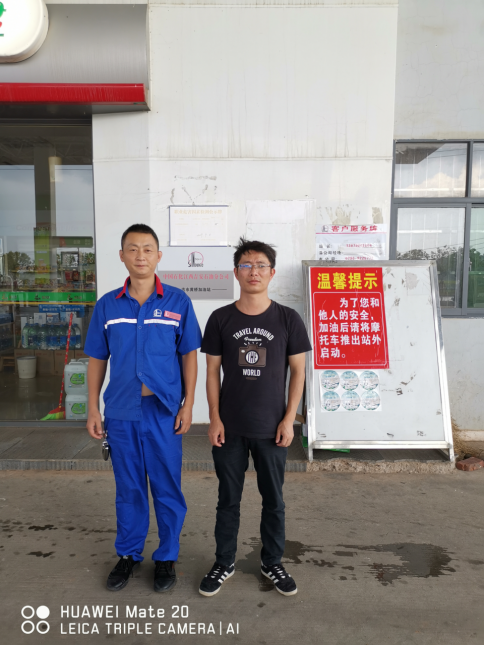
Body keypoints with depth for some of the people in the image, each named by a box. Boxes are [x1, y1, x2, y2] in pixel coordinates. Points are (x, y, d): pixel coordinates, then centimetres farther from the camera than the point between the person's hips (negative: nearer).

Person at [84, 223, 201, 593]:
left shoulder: (178, 302, -3)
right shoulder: (107, 305, 3)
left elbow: (189, 355, 0)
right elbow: (97, 359, 8)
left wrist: (187, 405, -4)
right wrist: (93, 408, 5)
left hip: (164, 410, -1)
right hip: (121, 411, 2)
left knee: (167, 489, 10)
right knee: (128, 488, 15)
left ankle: (167, 558, 30)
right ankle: (128, 554, 35)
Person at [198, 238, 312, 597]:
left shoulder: (288, 320, -4)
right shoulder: (221, 319, -2)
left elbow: (298, 372, 0)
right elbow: (212, 371, 1)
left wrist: (289, 419, -6)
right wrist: (214, 418, -4)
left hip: (271, 428, 0)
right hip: (230, 428, 1)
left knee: (273, 499, 14)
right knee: (228, 498, 14)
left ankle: (272, 563, 36)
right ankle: (224, 563, 34)